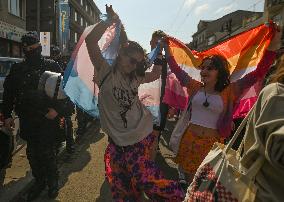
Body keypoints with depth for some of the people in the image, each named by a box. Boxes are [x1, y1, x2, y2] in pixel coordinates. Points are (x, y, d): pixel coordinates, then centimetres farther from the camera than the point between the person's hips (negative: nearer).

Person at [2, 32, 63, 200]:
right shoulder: (17, 69, 10)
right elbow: (8, 93, 14)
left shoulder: (51, 66, -2)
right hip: (27, 120, 4)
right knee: (32, 153, 13)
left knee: (46, 152, 1)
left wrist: (57, 109, -15)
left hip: (47, 118, -4)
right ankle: (39, 181, 32)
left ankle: (53, 182, 23)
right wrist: (7, 115, 9)